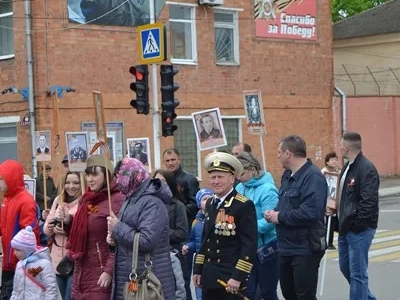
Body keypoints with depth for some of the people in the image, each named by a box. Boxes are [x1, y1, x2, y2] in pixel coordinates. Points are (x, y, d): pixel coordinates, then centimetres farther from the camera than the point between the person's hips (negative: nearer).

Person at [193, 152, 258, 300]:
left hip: (231, 278, -7)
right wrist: (197, 269, 15)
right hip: (209, 276, 7)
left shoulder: (244, 206, -12)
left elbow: (250, 245, -17)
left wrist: (238, 277, -21)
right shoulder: (210, 204, 11)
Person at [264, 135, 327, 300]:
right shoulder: (288, 174, 11)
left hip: (305, 249, -10)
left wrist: (280, 217, -20)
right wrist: (274, 213, -1)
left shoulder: (313, 177, -21)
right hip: (287, 247, 10)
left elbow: (310, 212, -32)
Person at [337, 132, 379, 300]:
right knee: (346, 267, 18)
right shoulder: (348, 166, 12)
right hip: (346, 228, 10)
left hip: (359, 229, -10)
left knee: (357, 273, -3)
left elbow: (369, 201, -23)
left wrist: (356, 225, -20)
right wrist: (341, 220, 11)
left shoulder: (366, 168, -17)